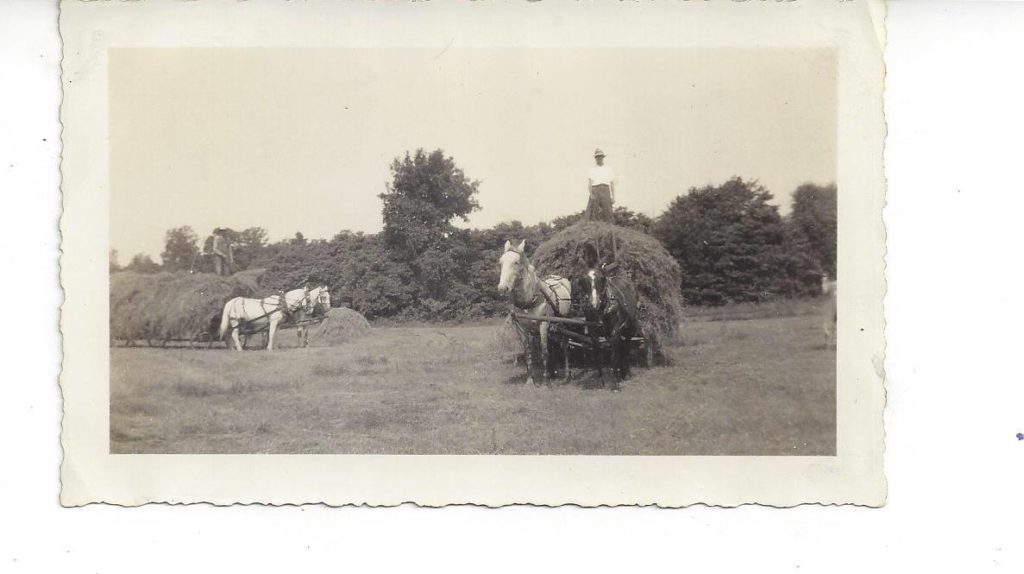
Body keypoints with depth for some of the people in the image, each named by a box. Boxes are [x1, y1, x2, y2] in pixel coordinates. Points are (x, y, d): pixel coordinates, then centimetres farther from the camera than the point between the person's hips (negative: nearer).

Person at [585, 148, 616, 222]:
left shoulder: (609, 169, 16)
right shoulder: (592, 169, 15)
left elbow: (612, 183, 13)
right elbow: (590, 183, 4)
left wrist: (613, 197, 5)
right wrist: (591, 194, -12)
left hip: (605, 191, 0)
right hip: (595, 191, 0)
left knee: (607, 213, -9)